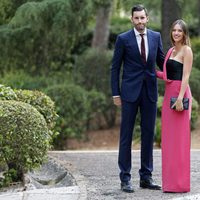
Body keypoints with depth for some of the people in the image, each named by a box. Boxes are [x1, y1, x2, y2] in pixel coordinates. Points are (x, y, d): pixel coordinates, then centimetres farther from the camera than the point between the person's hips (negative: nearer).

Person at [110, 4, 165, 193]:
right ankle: (125, 179, 4)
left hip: (150, 92, 3)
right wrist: (116, 93, -4)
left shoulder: (156, 36, 7)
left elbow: (161, 61, 16)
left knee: (148, 134, 6)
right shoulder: (123, 39, -2)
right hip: (130, 92, -3)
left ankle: (146, 177, 14)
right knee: (126, 135, 0)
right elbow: (115, 67, 0)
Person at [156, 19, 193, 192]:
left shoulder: (186, 50, -6)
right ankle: (170, 180, 15)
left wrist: (180, 98, -21)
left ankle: (180, 183, -2)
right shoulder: (171, 50, 17)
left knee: (179, 138, -6)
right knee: (168, 139, 9)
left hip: (180, 94, -8)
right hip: (169, 94, 8)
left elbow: (185, 76, -14)